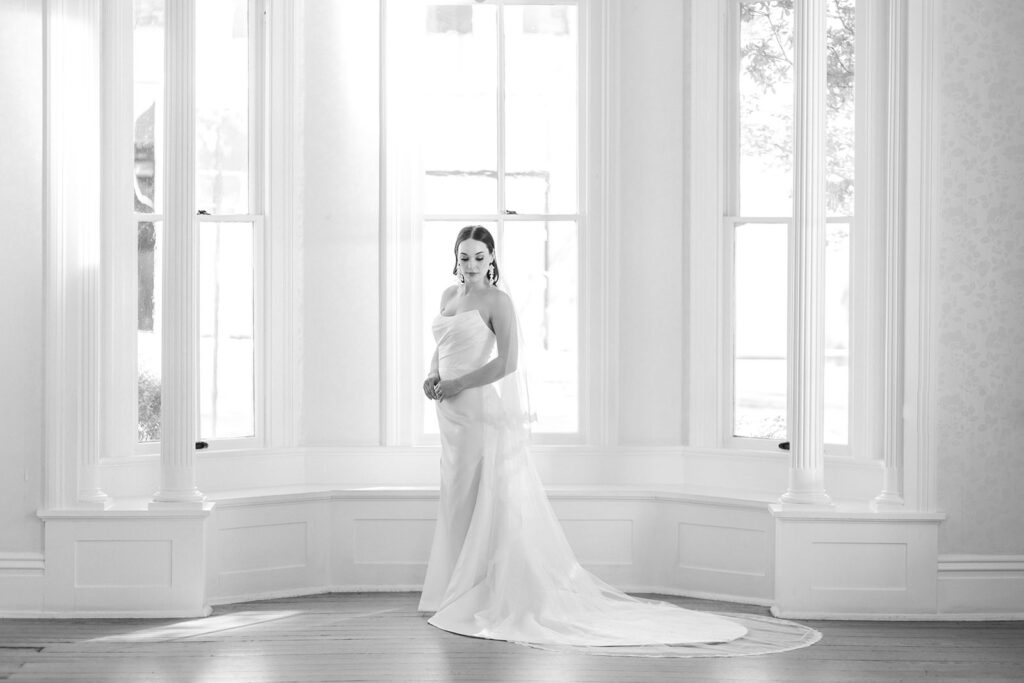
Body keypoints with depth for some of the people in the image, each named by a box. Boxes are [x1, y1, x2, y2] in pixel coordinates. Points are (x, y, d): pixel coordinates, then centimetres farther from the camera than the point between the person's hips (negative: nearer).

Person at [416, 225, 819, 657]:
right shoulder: (449, 296, 13)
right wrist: (433, 376, 1)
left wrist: (457, 384, -16)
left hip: (486, 411, -8)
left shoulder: (497, 300, -10)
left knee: (495, 503, -5)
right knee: (462, 504, 12)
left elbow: (506, 362, -18)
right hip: (454, 414, 8)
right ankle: (463, 591, 20)